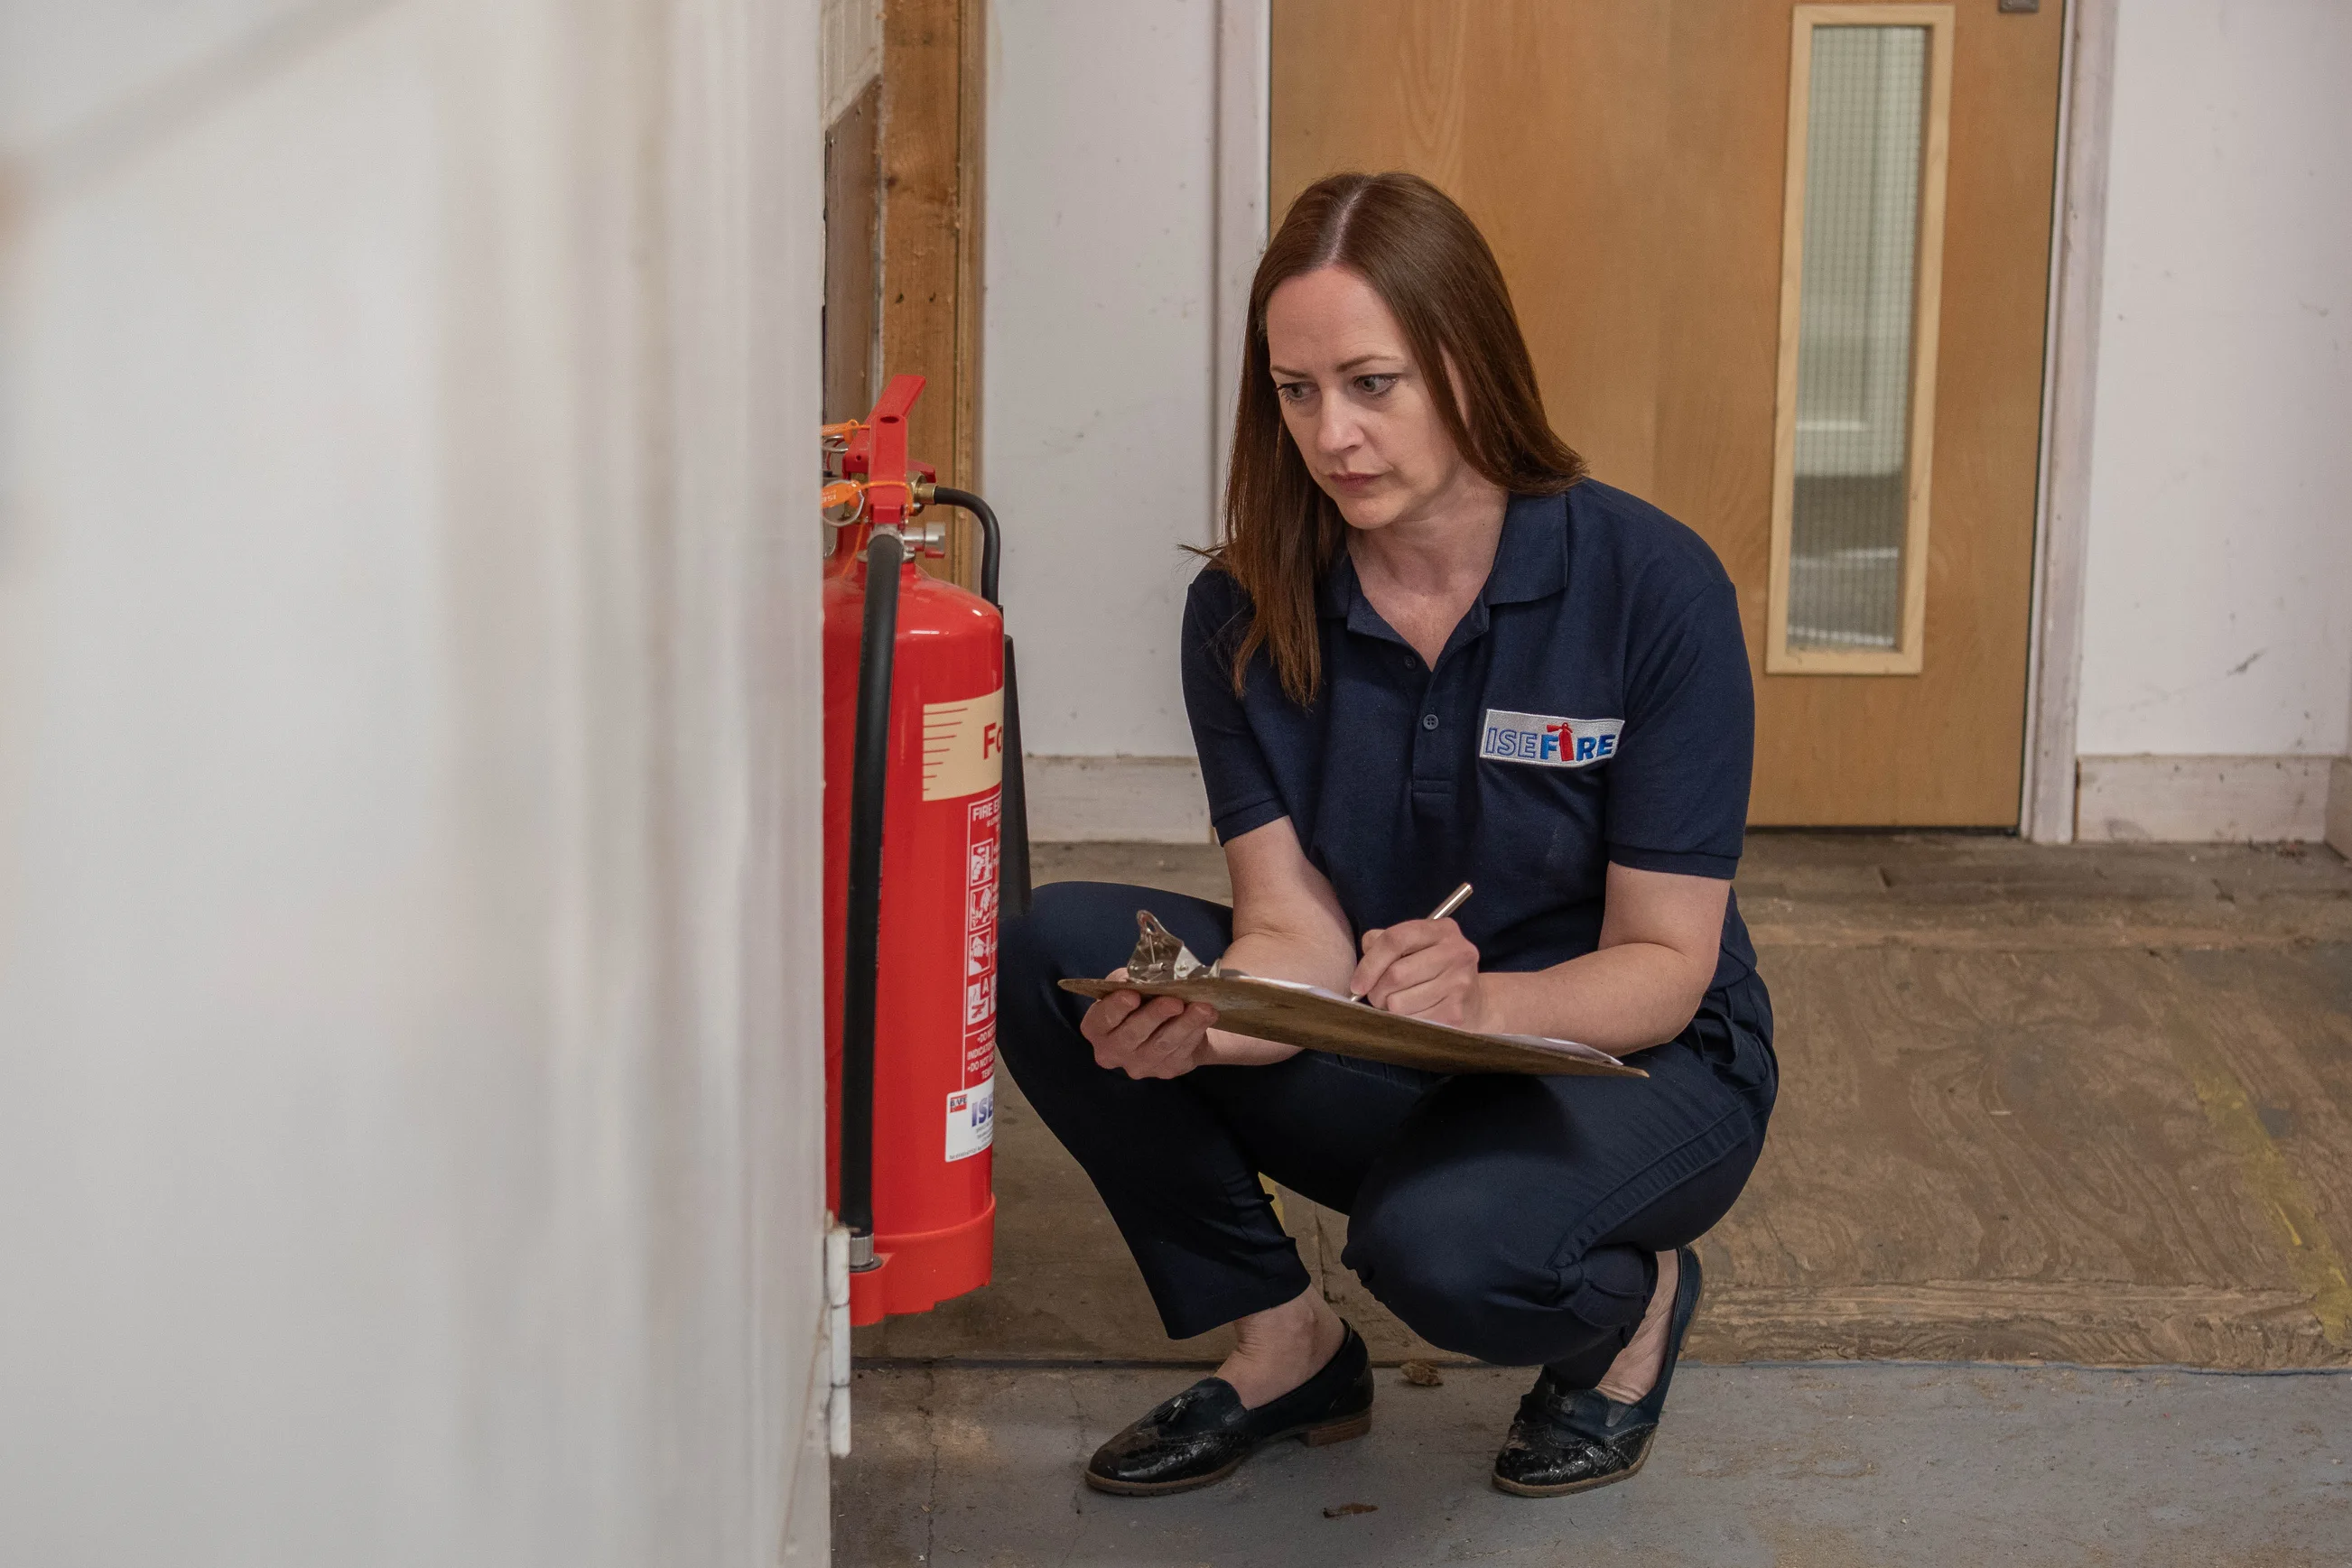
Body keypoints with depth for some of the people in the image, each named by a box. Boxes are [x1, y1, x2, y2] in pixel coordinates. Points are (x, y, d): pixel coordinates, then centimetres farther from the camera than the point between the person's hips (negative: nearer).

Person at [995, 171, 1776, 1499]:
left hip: (1628, 1061, -4)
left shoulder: (1653, 585, -18)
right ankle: (1282, 1342, -2)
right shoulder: (1247, 613, -8)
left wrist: (1484, 999, -39)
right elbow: (1296, 937, -12)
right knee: (1055, 948, -18)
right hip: (1378, 1068, 4)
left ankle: (1635, 1301, 1)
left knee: (1443, 1242, -37)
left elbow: (1666, 967, -17)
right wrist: (1202, 1026, -36)